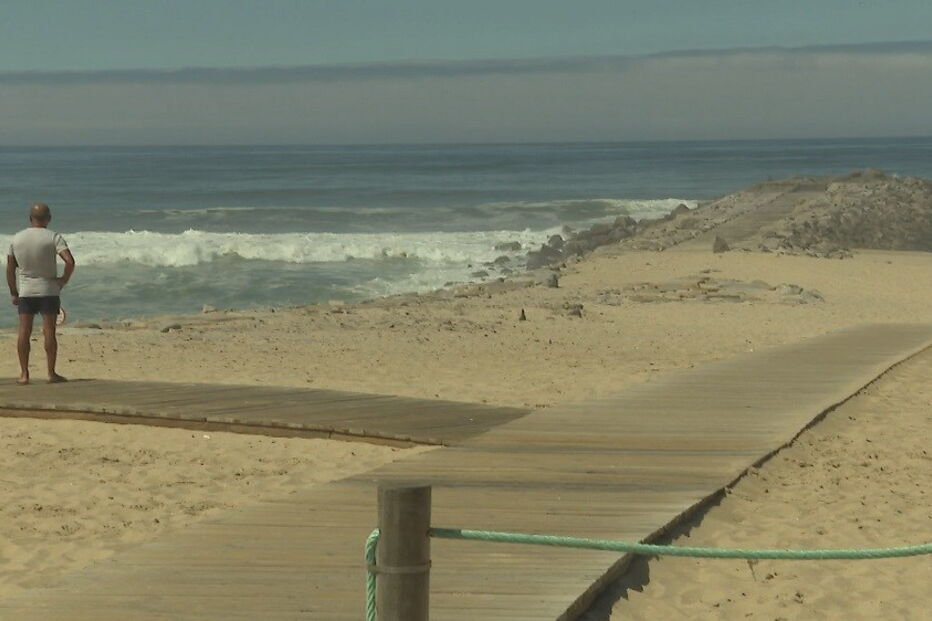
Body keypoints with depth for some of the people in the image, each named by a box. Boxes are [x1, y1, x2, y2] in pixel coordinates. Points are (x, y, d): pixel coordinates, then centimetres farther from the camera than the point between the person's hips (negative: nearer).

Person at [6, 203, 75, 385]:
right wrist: (64, 279, -6)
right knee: (49, 332, 0)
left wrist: (14, 293, 14)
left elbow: (10, 269, 6)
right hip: (48, 290, -3)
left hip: (25, 291, 3)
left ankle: (24, 373, 3)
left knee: (24, 332, 4)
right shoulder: (53, 237, -9)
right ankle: (51, 373, 1)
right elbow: (70, 261, -22)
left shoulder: (17, 238, 3)